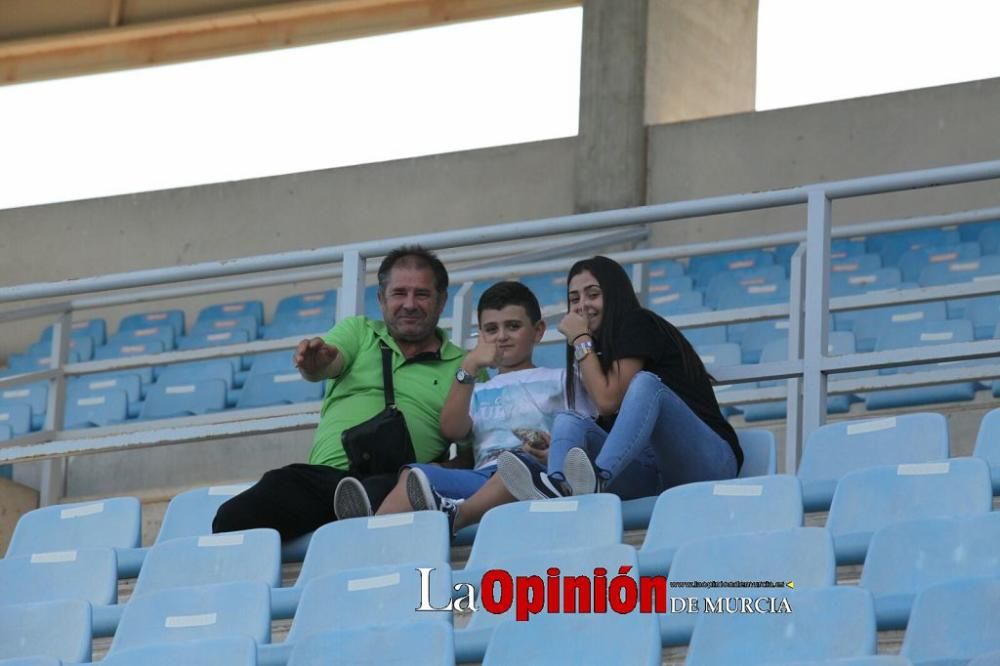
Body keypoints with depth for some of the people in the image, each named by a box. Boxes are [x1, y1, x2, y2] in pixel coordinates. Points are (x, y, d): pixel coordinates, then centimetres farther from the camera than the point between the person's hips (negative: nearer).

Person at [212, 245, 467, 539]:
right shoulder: (358, 331, 25)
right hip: (326, 471, 2)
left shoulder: (461, 366, 19)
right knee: (233, 518, -25)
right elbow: (328, 365, 3)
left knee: (383, 492, -42)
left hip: (394, 478, -2)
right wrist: (316, 362, -23)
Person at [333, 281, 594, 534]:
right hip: (482, 476, 3)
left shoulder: (559, 380, 25)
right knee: (415, 474, -25)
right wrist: (469, 369, 4)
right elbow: (452, 431, 12)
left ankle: (453, 514, -67)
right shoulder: (479, 392, 33)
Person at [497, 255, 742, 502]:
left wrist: (581, 340, -1)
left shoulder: (638, 324, 0)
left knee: (645, 382, -29)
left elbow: (608, 401, -10)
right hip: (652, 471, 7)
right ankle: (559, 485, -47)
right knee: (568, 421, -9)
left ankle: (599, 477, -56)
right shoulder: (605, 346, 23)